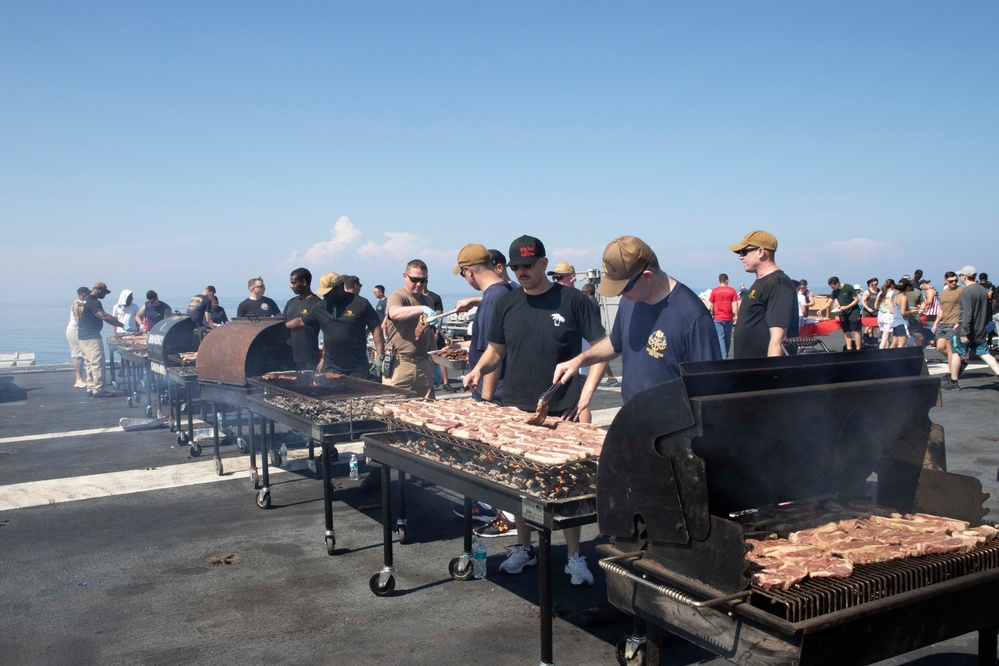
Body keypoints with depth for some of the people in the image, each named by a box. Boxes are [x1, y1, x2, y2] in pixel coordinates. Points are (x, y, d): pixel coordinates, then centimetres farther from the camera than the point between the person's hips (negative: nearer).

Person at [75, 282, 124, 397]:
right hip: (92, 337, -10)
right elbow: (105, 317, -26)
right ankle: (98, 390, -5)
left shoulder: (84, 300, 14)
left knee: (89, 363, 14)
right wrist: (121, 325, -25)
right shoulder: (94, 303, -16)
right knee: (97, 363, -6)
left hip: (83, 336, 10)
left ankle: (90, 388, 17)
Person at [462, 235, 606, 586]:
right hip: (516, 409, 4)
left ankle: (575, 557, 15)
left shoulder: (571, 300, -6)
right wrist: (478, 370, -5)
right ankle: (524, 547, 27)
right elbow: (496, 349, 16)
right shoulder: (507, 304, 6)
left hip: (562, 412, -4)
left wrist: (586, 392, -12)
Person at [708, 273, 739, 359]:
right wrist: (736, 316, 1)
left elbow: (710, 305, 2)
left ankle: (723, 356, -8)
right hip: (729, 318, 1)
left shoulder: (714, 291, -1)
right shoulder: (732, 291, -1)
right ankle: (726, 354, 28)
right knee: (728, 337, 15)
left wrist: (712, 315, 15)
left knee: (720, 337, 0)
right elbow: (735, 304, -4)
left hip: (718, 318, -1)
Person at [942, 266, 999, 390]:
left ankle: (953, 382, 12)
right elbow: (987, 312, 18)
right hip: (980, 331, 7)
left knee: (956, 352, 6)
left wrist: (964, 332, -23)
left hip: (967, 330, -7)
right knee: (984, 354, 7)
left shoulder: (967, 291, -16)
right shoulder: (983, 290, 10)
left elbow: (967, 314, -22)